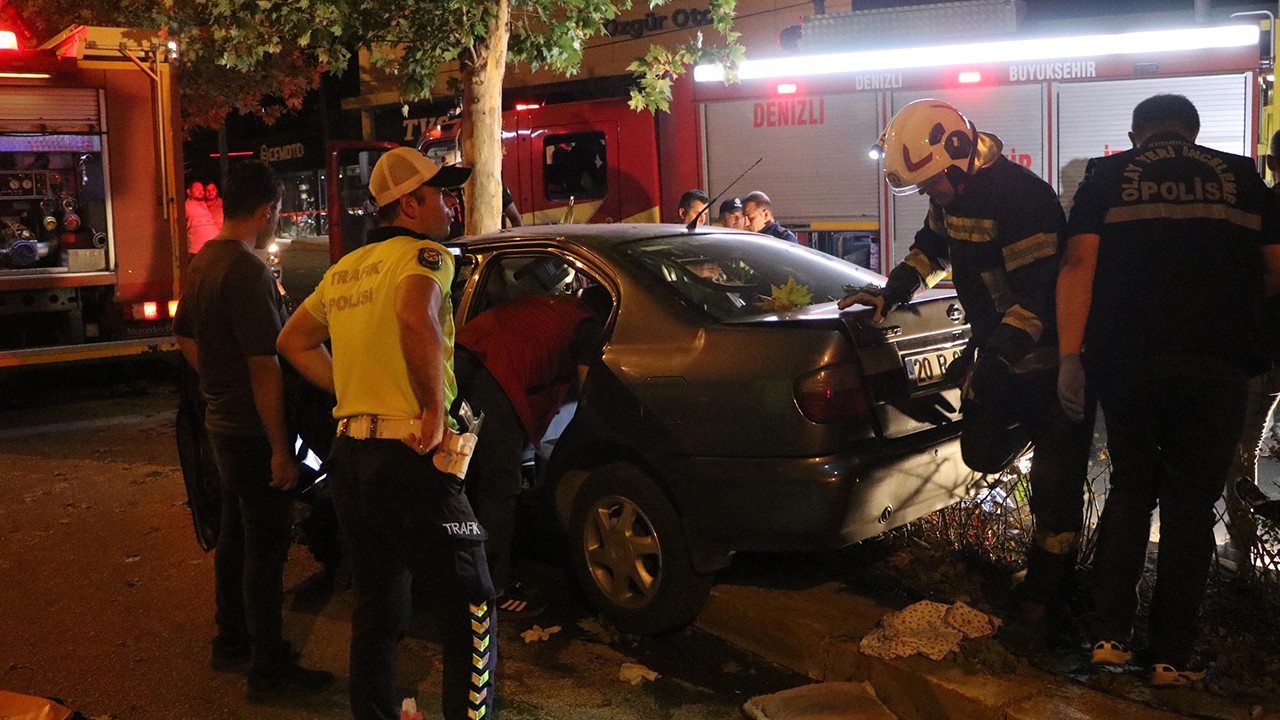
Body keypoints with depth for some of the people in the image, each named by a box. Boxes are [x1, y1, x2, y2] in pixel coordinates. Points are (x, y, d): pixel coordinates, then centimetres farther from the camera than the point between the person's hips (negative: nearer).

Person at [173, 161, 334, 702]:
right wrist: (280, 449, -22)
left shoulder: (202, 262, 8)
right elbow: (264, 367, -24)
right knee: (265, 547, -2)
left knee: (235, 535, 20)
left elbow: (185, 338, 20)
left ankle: (232, 641, 34)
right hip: (253, 431, -10)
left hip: (221, 422, 10)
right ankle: (270, 671, 7)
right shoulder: (248, 271, -22)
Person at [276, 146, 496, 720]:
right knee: (470, 608, -1)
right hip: (409, 458, -8)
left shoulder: (344, 270, 16)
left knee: (376, 608, 20)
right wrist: (435, 410, -22)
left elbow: (293, 342, 25)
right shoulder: (422, 254, -9)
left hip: (350, 456, 8)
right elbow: (417, 318, -31)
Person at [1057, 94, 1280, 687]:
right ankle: (1172, 655, 13)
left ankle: (1109, 634, 12)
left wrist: (1070, 357, -5)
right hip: (1218, 364, 0)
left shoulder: (1106, 176, 9)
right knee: (1190, 502, 9)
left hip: (1126, 360, 1)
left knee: (1131, 486, 17)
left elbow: (1078, 264, -3)